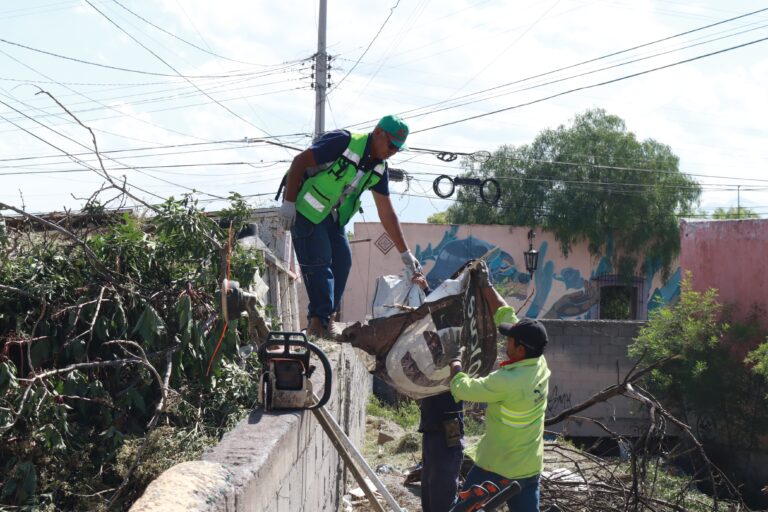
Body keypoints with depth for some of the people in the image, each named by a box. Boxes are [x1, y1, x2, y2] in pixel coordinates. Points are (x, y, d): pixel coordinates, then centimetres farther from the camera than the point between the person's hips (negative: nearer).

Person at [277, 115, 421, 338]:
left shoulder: (379, 169, 1)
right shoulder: (344, 142, -23)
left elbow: (387, 213, 5)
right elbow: (299, 161, -22)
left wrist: (405, 253, 2)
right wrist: (288, 202, -25)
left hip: (331, 213, 8)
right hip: (305, 206, -8)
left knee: (342, 259, 0)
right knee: (318, 261, -13)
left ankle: (329, 317, 9)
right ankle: (319, 322, -11)